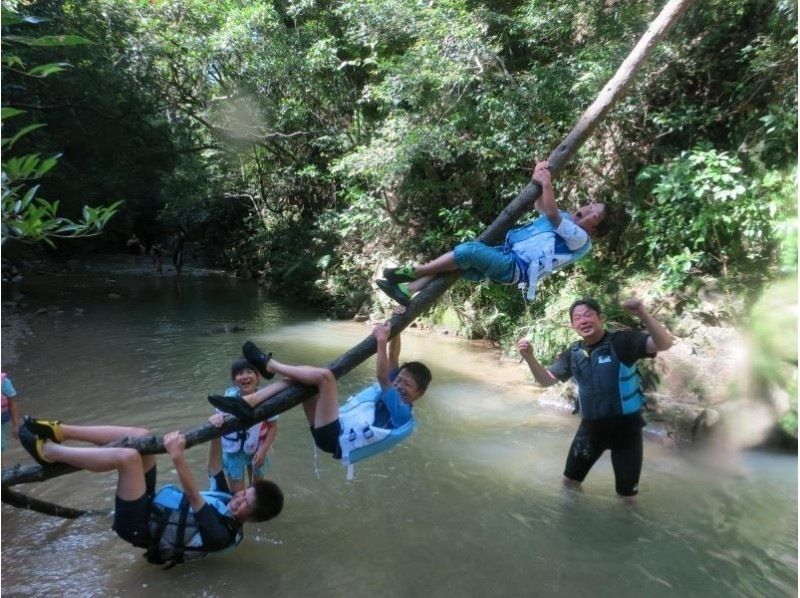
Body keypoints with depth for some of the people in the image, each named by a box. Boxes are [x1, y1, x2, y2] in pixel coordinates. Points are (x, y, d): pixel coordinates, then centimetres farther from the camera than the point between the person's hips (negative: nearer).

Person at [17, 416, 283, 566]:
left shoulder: (221, 534, -24)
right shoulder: (227, 499, 1)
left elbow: (194, 498, -35)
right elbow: (215, 469, 7)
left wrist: (178, 458, -44)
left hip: (139, 525, -9)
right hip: (151, 504, 9)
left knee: (127, 456, -31)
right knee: (142, 436, -3)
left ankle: (46, 451, -13)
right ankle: (58, 431, 0)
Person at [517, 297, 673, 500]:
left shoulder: (622, 341, -16)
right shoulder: (573, 354, 0)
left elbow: (664, 344, -28)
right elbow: (546, 380, 4)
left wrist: (642, 313, -44)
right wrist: (529, 357, -15)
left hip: (625, 425, -5)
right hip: (591, 426, 5)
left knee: (627, 493, 10)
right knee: (570, 480, 19)